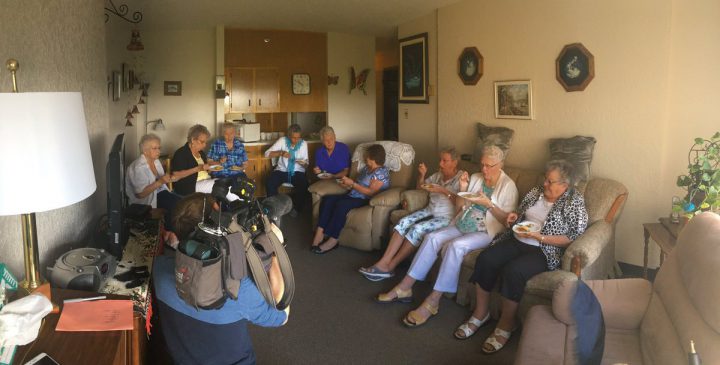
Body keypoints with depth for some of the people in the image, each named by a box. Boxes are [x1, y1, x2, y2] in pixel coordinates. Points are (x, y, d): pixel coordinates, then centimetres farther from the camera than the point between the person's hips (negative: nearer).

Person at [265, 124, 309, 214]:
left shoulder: (303, 144, 0)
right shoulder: (282, 140, -3)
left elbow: (306, 164, 4)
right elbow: (267, 153, -6)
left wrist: (304, 164, -20)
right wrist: (281, 153, -21)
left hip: (297, 172, 0)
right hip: (282, 170, 0)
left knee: (304, 184, -30)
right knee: (270, 182, -28)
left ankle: (296, 208, -6)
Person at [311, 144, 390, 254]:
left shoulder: (381, 172, -11)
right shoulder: (367, 168, 18)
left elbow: (371, 192, -20)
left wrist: (352, 183, -17)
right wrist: (348, 186, 1)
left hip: (366, 200, -9)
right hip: (353, 195, 9)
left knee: (341, 205, -34)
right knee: (328, 199, -13)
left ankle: (332, 240, -27)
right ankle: (320, 232, -25)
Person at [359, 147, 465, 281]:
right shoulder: (438, 174, 14)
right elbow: (420, 187, 25)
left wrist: (443, 191, -24)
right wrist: (422, 175, 5)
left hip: (447, 217, -7)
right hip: (430, 211, 7)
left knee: (417, 228, -30)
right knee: (404, 222, -20)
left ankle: (389, 267, -21)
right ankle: (383, 262, -28)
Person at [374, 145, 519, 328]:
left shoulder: (508, 186, -5)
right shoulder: (475, 178, 11)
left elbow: (507, 220, -10)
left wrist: (488, 204, -22)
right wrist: (462, 190, -4)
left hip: (486, 232, -6)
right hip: (462, 225, 6)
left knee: (455, 245, -34)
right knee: (432, 237, -19)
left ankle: (432, 301, -30)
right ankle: (404, 288, -18)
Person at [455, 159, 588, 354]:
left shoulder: (575, 203, -5)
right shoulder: (536, 191, 13)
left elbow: (572, 239, -11)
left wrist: (539, 237, -19)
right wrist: (514, 216, 3)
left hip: (544, 250, -6)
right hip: (517, 240, 6)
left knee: (512, 271, -33)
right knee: (485, 259, -21)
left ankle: (506, 323, -12)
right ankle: (480, 312, -6)